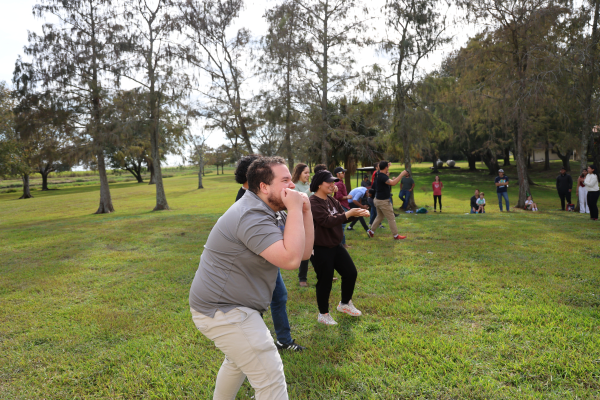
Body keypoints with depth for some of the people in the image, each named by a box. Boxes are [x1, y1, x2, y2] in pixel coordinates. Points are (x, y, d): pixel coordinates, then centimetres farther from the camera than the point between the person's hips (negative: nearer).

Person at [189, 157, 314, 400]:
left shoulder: (273, 213, 7)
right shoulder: (252, 216, -25)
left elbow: (304, 252, 5)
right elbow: (290, 259, -34)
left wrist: (305, 211, -7)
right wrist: (294, 210, -26)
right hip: (223, 312, -11)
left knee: (238, 360, 33)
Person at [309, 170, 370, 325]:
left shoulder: (331, 200, 7)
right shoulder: (313, 203, -20)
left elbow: (343, 217, 7)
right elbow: (327, 221, -29)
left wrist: (358, 214, -10)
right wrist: (349, 213, -29)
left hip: (335, 245, 8)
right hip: (320, 249, -8)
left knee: (351, 273, 12)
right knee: (325, 281, 3)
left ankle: (345, 304, 35)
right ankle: (323, 314, 24)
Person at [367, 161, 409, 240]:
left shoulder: (380, 175, 6)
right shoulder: (382, 177, -24)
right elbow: (393, 183, -38)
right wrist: (402, 174, -33)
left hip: (378, 200, 10)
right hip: (383, 201, -10)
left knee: (379, 217, 22)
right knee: (391, 218, -1)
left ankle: (371, 231, 25)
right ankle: (396, 235, 6)